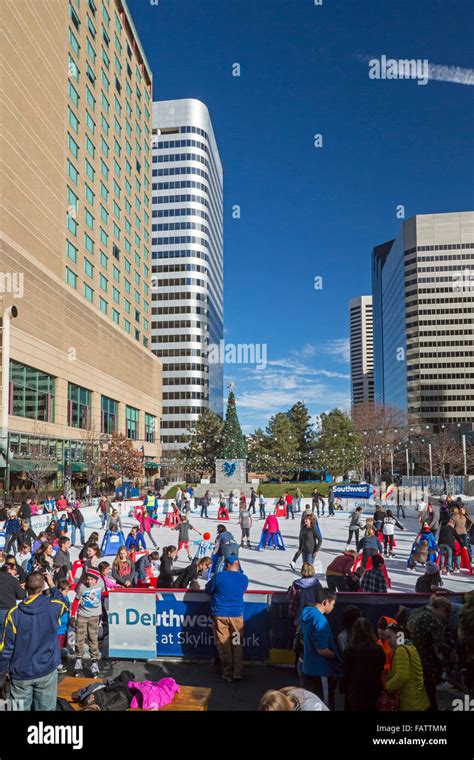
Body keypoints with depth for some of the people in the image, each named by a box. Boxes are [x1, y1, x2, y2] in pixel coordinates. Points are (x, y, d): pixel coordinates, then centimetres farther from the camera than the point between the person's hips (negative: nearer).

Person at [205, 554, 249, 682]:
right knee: (237, 645, 13)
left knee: (224, 645, 8)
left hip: (220, 615, -2)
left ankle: (227, 673, 13)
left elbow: (208, 590, 3)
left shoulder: (218, 576, -11)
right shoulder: (244, 579, -3)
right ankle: (238, 673, 15)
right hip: (237, 615, 2)